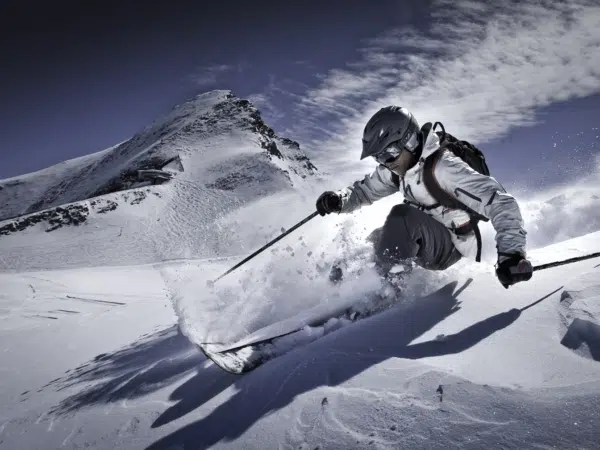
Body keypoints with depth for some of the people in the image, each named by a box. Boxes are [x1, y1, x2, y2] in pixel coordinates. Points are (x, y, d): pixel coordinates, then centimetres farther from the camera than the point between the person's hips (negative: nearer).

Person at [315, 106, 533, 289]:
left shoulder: (442, 166, -28)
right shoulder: (396, 168, -4)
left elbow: (500, 202, -33)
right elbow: (364, 190, 9)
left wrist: (511, 252, -47)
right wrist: (338, 199, -13)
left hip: (452, 247, -8)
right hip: (427, 240, 8)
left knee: (401, 215, -31)